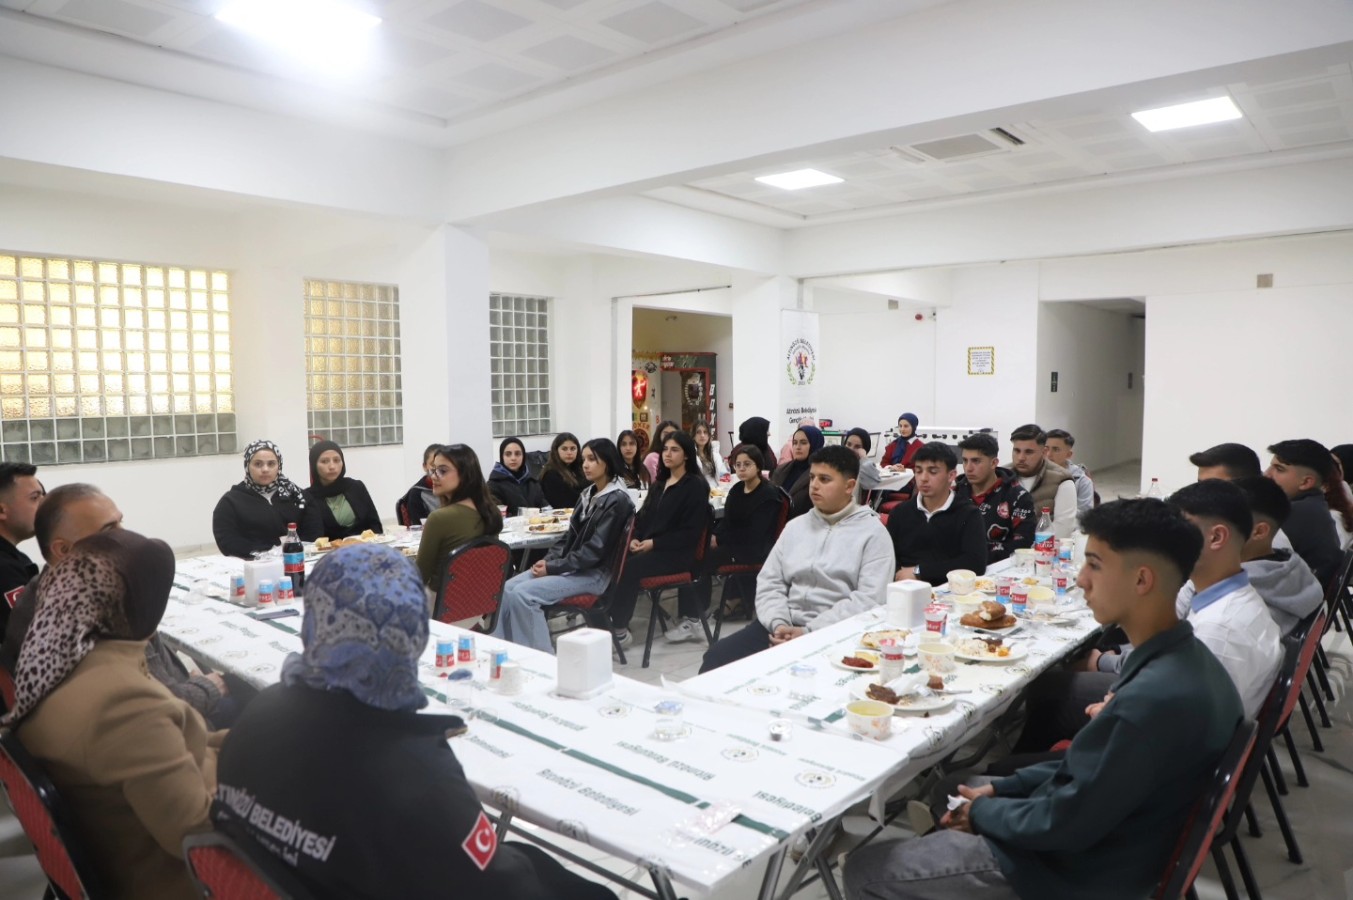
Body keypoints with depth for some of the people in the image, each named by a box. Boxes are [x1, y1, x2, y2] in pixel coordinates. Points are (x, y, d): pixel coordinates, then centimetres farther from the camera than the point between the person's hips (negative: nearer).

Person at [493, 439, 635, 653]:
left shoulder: (617, 501, -13)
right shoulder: (588, 494, 13)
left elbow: (595, 550, -19)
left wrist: (552, 568, -18)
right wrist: (548, 559, -2)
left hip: (594, 573, -8)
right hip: (571, 567, 8)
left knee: (523, 594, -23)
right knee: (507, 588, -9)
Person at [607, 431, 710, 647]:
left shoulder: (695, 486, -4)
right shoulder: (659, 483, 19)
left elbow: (691, 532, -12)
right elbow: (645, 516, 18)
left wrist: (654, 543, -17)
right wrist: (635, 538, -4)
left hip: (678, 552, -7)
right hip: (649, 546, 8)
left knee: (629, 567, -28)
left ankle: (619, 629, -17)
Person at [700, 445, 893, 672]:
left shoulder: (873, 532, 0)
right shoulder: (796, 526, 17)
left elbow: (869, 599, -11)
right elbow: (770, 582, 13)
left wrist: (810, 632, -17)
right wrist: (778, 624, -8)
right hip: (784, 626, 5)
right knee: (717, 658, -15)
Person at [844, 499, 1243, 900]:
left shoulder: (1156, 698, -33)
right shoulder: (1185, 658, -2)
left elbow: (1065, 825, -25)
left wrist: (983, 812, -8)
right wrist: (1002, 787, 4)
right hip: (1110, 836, 9)